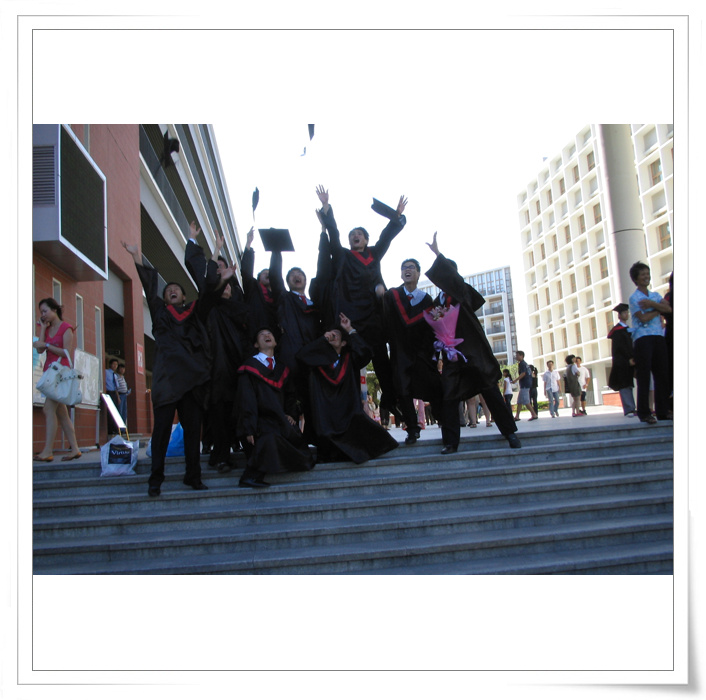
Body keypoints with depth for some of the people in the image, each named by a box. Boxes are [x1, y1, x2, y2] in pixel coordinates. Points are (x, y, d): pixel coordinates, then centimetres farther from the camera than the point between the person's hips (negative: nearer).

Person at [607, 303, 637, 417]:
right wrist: (629, 358, -16)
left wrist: (632, 358, 4)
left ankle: (631, 409, 4)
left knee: (628, 384, 5)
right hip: (621, 362, -7)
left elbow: (630, 346, 17)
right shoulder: (617, 330, -4)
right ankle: (629, 409, -12)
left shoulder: (628, 329, 20)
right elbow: (620, 347, -12)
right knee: (624, 385, -9)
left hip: (629, 361, 7)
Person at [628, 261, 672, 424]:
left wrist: (652, 304, -11)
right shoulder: (634, 297, 1)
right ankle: (644, 412, -5)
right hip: (643, 338, -6)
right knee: (644, 375, -7)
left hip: (658, 336, 6)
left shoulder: (655, 295, 19)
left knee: (662, 374, 3)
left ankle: (663, 411, 10)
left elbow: (668, 309, 1)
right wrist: (658, 309, 1)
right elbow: (643, 318, -11)